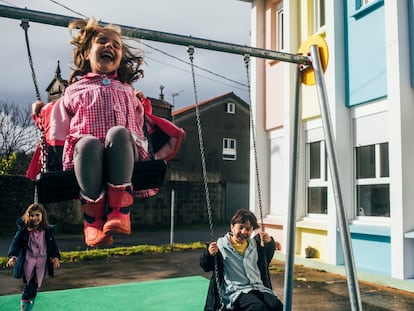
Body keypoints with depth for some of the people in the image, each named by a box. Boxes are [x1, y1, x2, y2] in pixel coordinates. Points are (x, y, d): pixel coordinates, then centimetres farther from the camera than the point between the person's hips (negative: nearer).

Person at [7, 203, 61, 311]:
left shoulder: (48, 230, 2)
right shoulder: (23, 229, -5)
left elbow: (53, 244, 7)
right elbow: (16, 242, -9)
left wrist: (56, 257, -3)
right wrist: (12, 256, -22)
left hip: (41, 262, 2)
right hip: (28, 261, -2)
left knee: (35, 287, 10)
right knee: (27, 286, -1)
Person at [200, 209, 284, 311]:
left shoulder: (255, 244, 14)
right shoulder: (221, 245, -2)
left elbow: (266, 259, 29)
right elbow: (206, 266, -1)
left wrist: (269, 243, 9)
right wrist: (209, 254, -23)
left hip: (258, 287, 5)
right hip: (236, 291, -5)